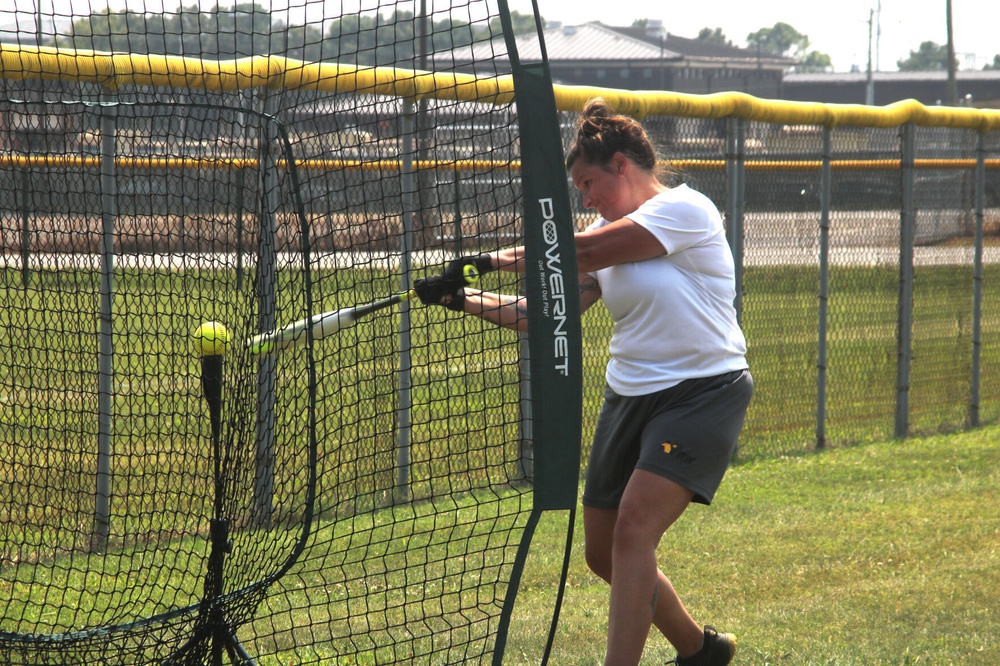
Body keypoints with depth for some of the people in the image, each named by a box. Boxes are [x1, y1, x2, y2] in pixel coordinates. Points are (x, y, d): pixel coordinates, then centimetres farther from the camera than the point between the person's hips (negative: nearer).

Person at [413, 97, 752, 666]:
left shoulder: (685, 209, -14)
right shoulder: (610, 233, 10)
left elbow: (579, 254, -19)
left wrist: (493, 259, -11)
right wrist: (464, 299, -5)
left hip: (703, 394, -9)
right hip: (631, 398, 9)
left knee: (633, 530, -23)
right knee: (604, 553, 11)